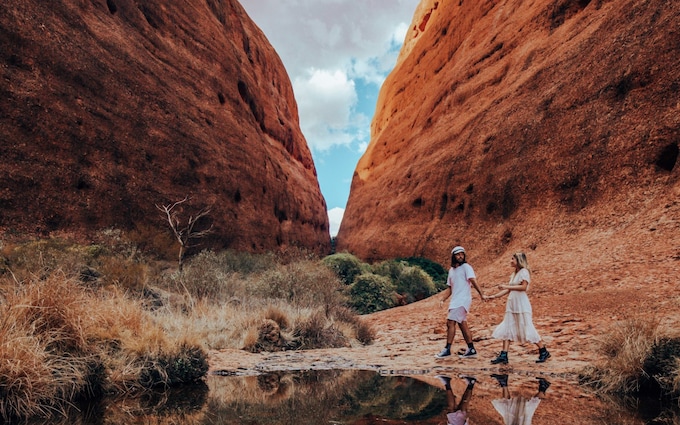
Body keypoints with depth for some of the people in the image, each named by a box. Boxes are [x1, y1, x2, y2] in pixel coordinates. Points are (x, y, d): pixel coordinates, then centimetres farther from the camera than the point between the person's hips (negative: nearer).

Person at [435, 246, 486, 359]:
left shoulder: (466, 267, -5)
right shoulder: (451, 270, 17)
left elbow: (473, 280, -18)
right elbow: (449, 288, 19)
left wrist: (481, 294, -28)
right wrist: (443, 299, 6)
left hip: (463, 300, -8)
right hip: (455, 301, 8)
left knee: (450, 322, -12)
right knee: (462, 324, 11)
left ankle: (447, 350, -8)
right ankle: (471, 350, 19)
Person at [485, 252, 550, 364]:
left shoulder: (524, 271, -6)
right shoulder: (514, 273, 18)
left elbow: (523, 287, -19)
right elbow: (508, 290, 17)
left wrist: (507, 286, -20)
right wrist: (494, 296, 12)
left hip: (521, 305, -8)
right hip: (511, 305, 8)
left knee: (527, 330, -4)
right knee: (506, 329, 2)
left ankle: (544, 352, 12)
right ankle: (503, 356, 1)